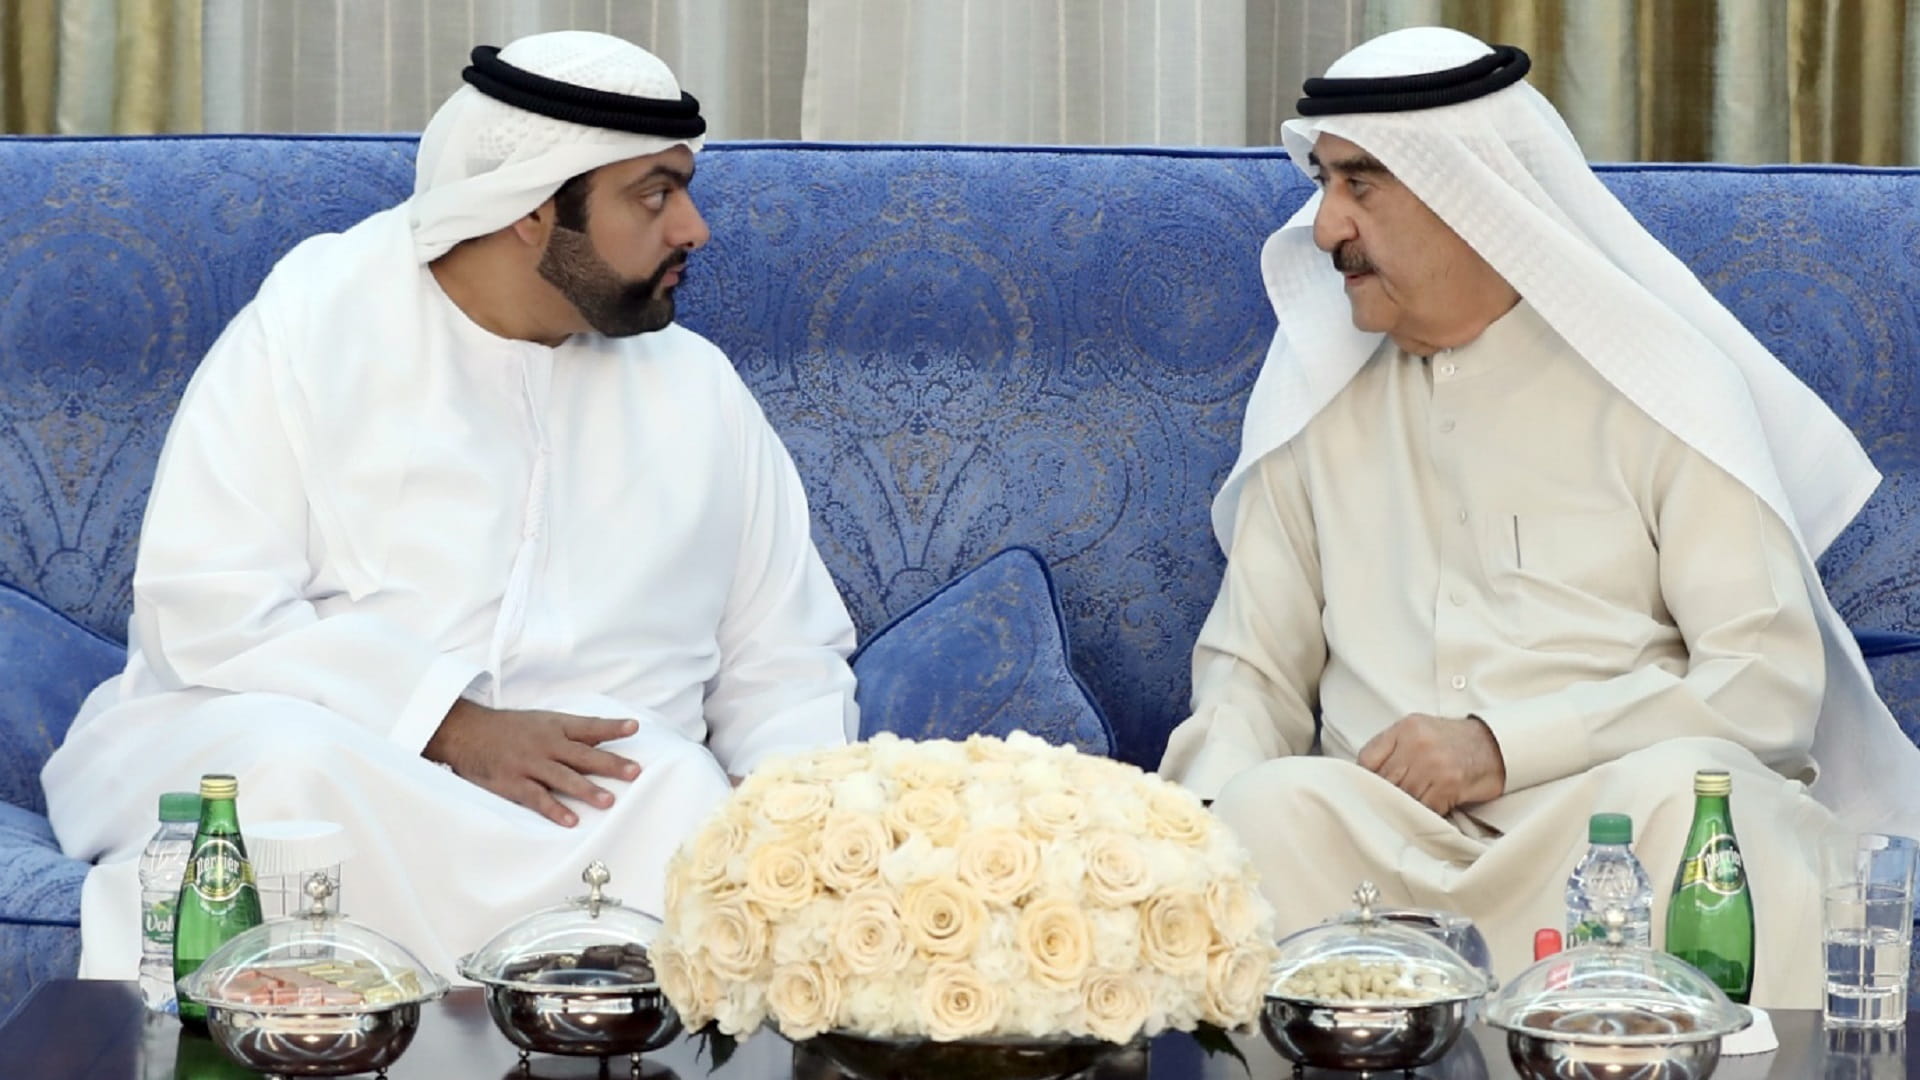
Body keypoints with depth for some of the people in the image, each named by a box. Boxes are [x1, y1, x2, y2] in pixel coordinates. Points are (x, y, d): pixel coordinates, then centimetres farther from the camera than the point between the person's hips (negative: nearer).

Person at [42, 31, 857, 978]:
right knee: (288, 761, -38)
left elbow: (785, 661, 18)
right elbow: (206, 610, -11)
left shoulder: (697, 387, 14)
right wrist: (455, 728, -21)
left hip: (602, 791, 3)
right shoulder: (312, 324, -1)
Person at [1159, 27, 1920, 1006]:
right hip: (1379, 832, 2)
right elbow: (1251, 667, 18)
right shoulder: (1318, 402, 17)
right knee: (1266, 809, -31)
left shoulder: (1655, 385, 4)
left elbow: (1772, 678, -4)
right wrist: (1217, 801, -7)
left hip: (1604, 813, -2)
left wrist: (1506, 743, -15)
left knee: (1683, 790, -36)